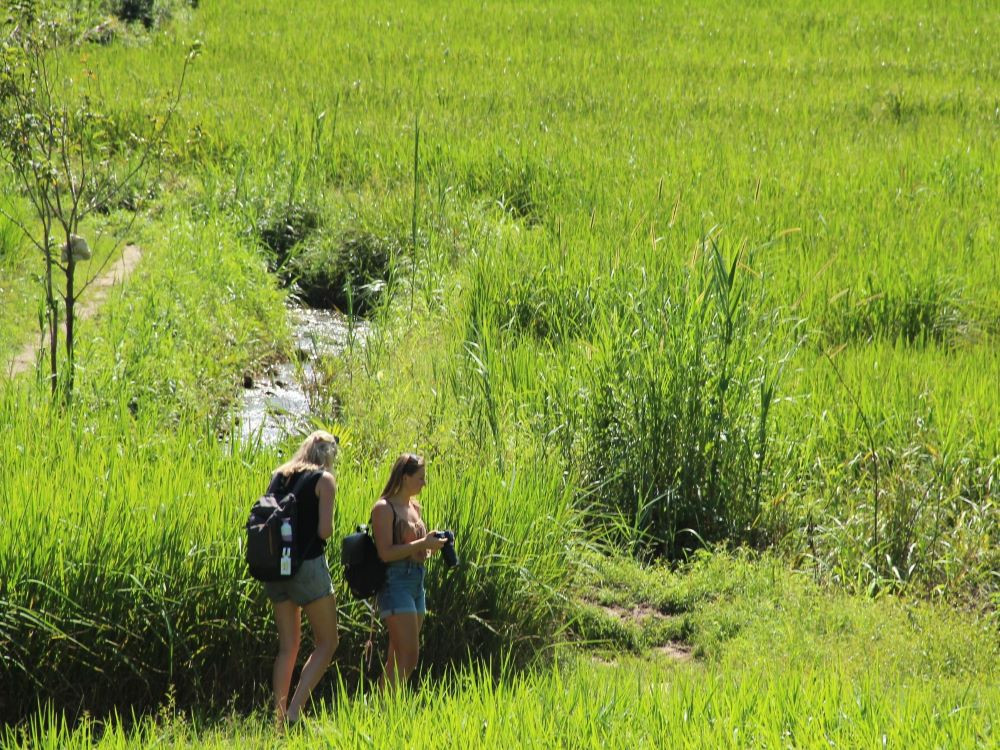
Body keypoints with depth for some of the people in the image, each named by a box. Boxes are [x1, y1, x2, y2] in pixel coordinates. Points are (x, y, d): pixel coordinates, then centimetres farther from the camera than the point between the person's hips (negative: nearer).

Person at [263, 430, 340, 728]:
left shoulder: (279, 476, 12)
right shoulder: (324, 480, -4)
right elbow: (325, 530, -11)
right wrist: (326, 530, 9)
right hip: (308, 566, -6)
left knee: (287, 646, 12)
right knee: (326, 643, 2)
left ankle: (278, 714, 6)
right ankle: (293, 712, -12)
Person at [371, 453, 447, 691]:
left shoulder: (414, 507, 17)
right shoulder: (384, 508, -9)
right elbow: (386, 553, -18)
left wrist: (432, 545, 6)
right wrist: (423, 544, -19)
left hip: (417, 582, 9)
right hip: (396, 582, -9)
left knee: (397, 659, 9)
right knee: (408, 655, -16)